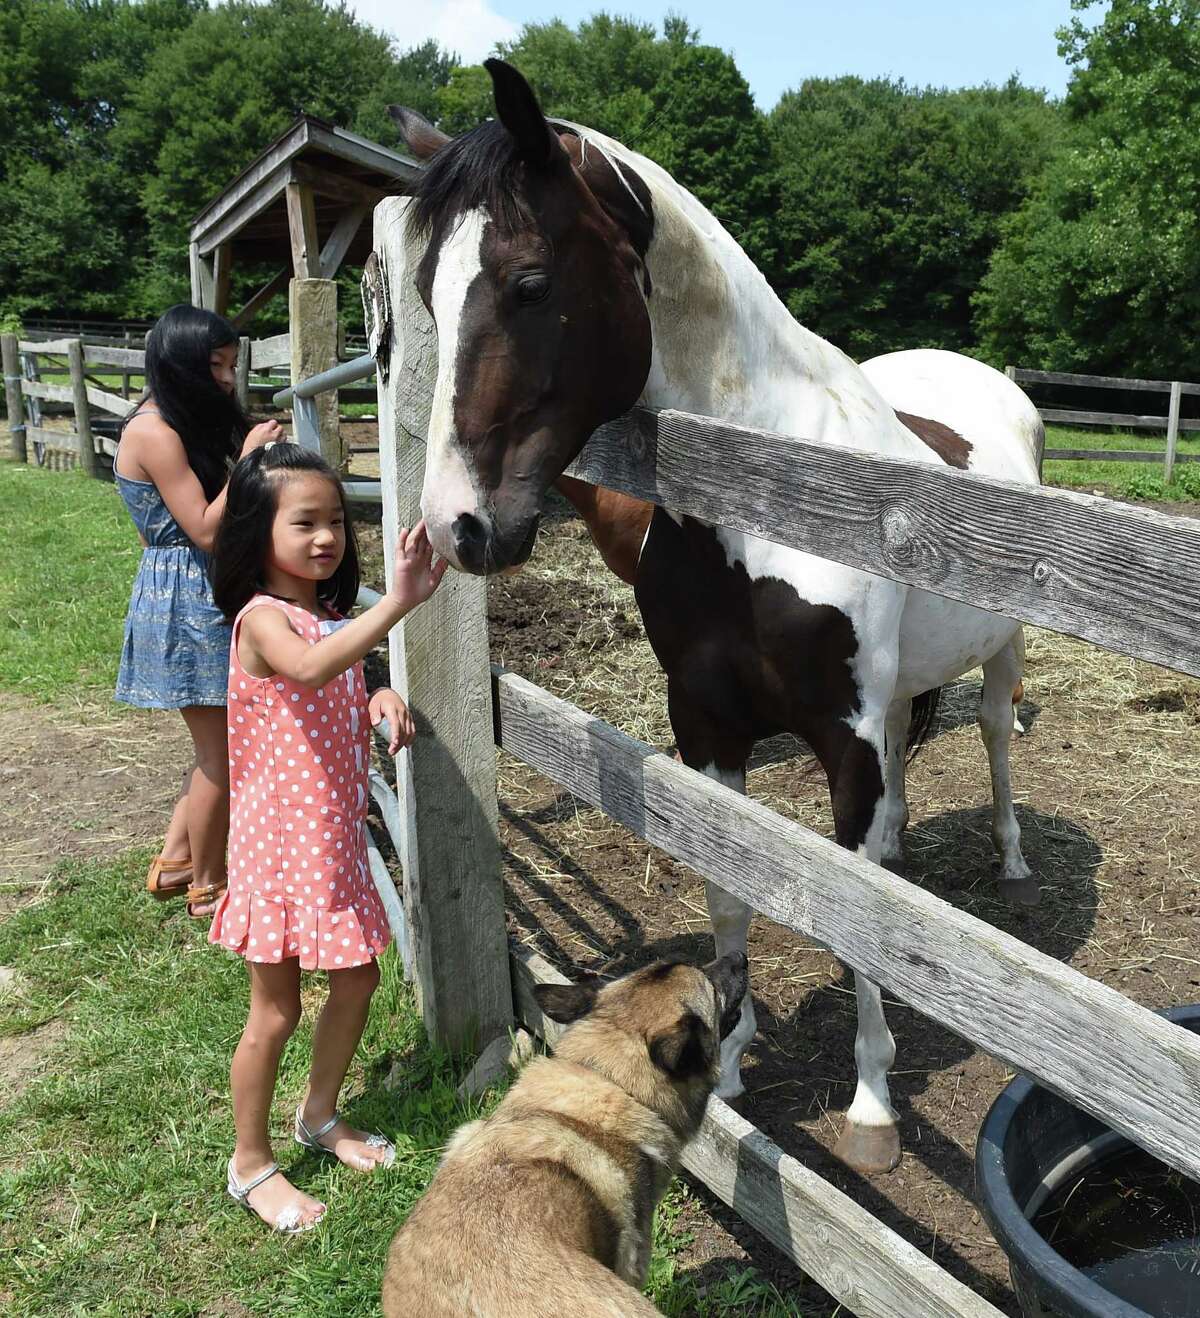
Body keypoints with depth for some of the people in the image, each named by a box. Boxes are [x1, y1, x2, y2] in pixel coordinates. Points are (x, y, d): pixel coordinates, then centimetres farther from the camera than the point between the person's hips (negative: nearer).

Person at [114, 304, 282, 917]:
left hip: (205, 596, 10)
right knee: (221, 751, 1)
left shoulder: (181, 423, 12)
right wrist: (248, 460, -19)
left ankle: (174, 859, 30)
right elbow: (205, 530, -21)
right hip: (185, 601, -10)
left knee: (218, 743, 18)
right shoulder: (155, 433, -17)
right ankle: (206, 887, 18)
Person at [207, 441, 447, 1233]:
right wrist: (397, 603, -51)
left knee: (357, 980, 18)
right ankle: (251, 1164, 26)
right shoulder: (264, 618, -18)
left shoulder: (330, 614, 7)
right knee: (276, 1011, 5)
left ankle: (320, 1116, 41)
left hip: (337, 830, 8)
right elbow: (310, 668, -42)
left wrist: (382, 699, -1)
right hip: (282, 835, -8)